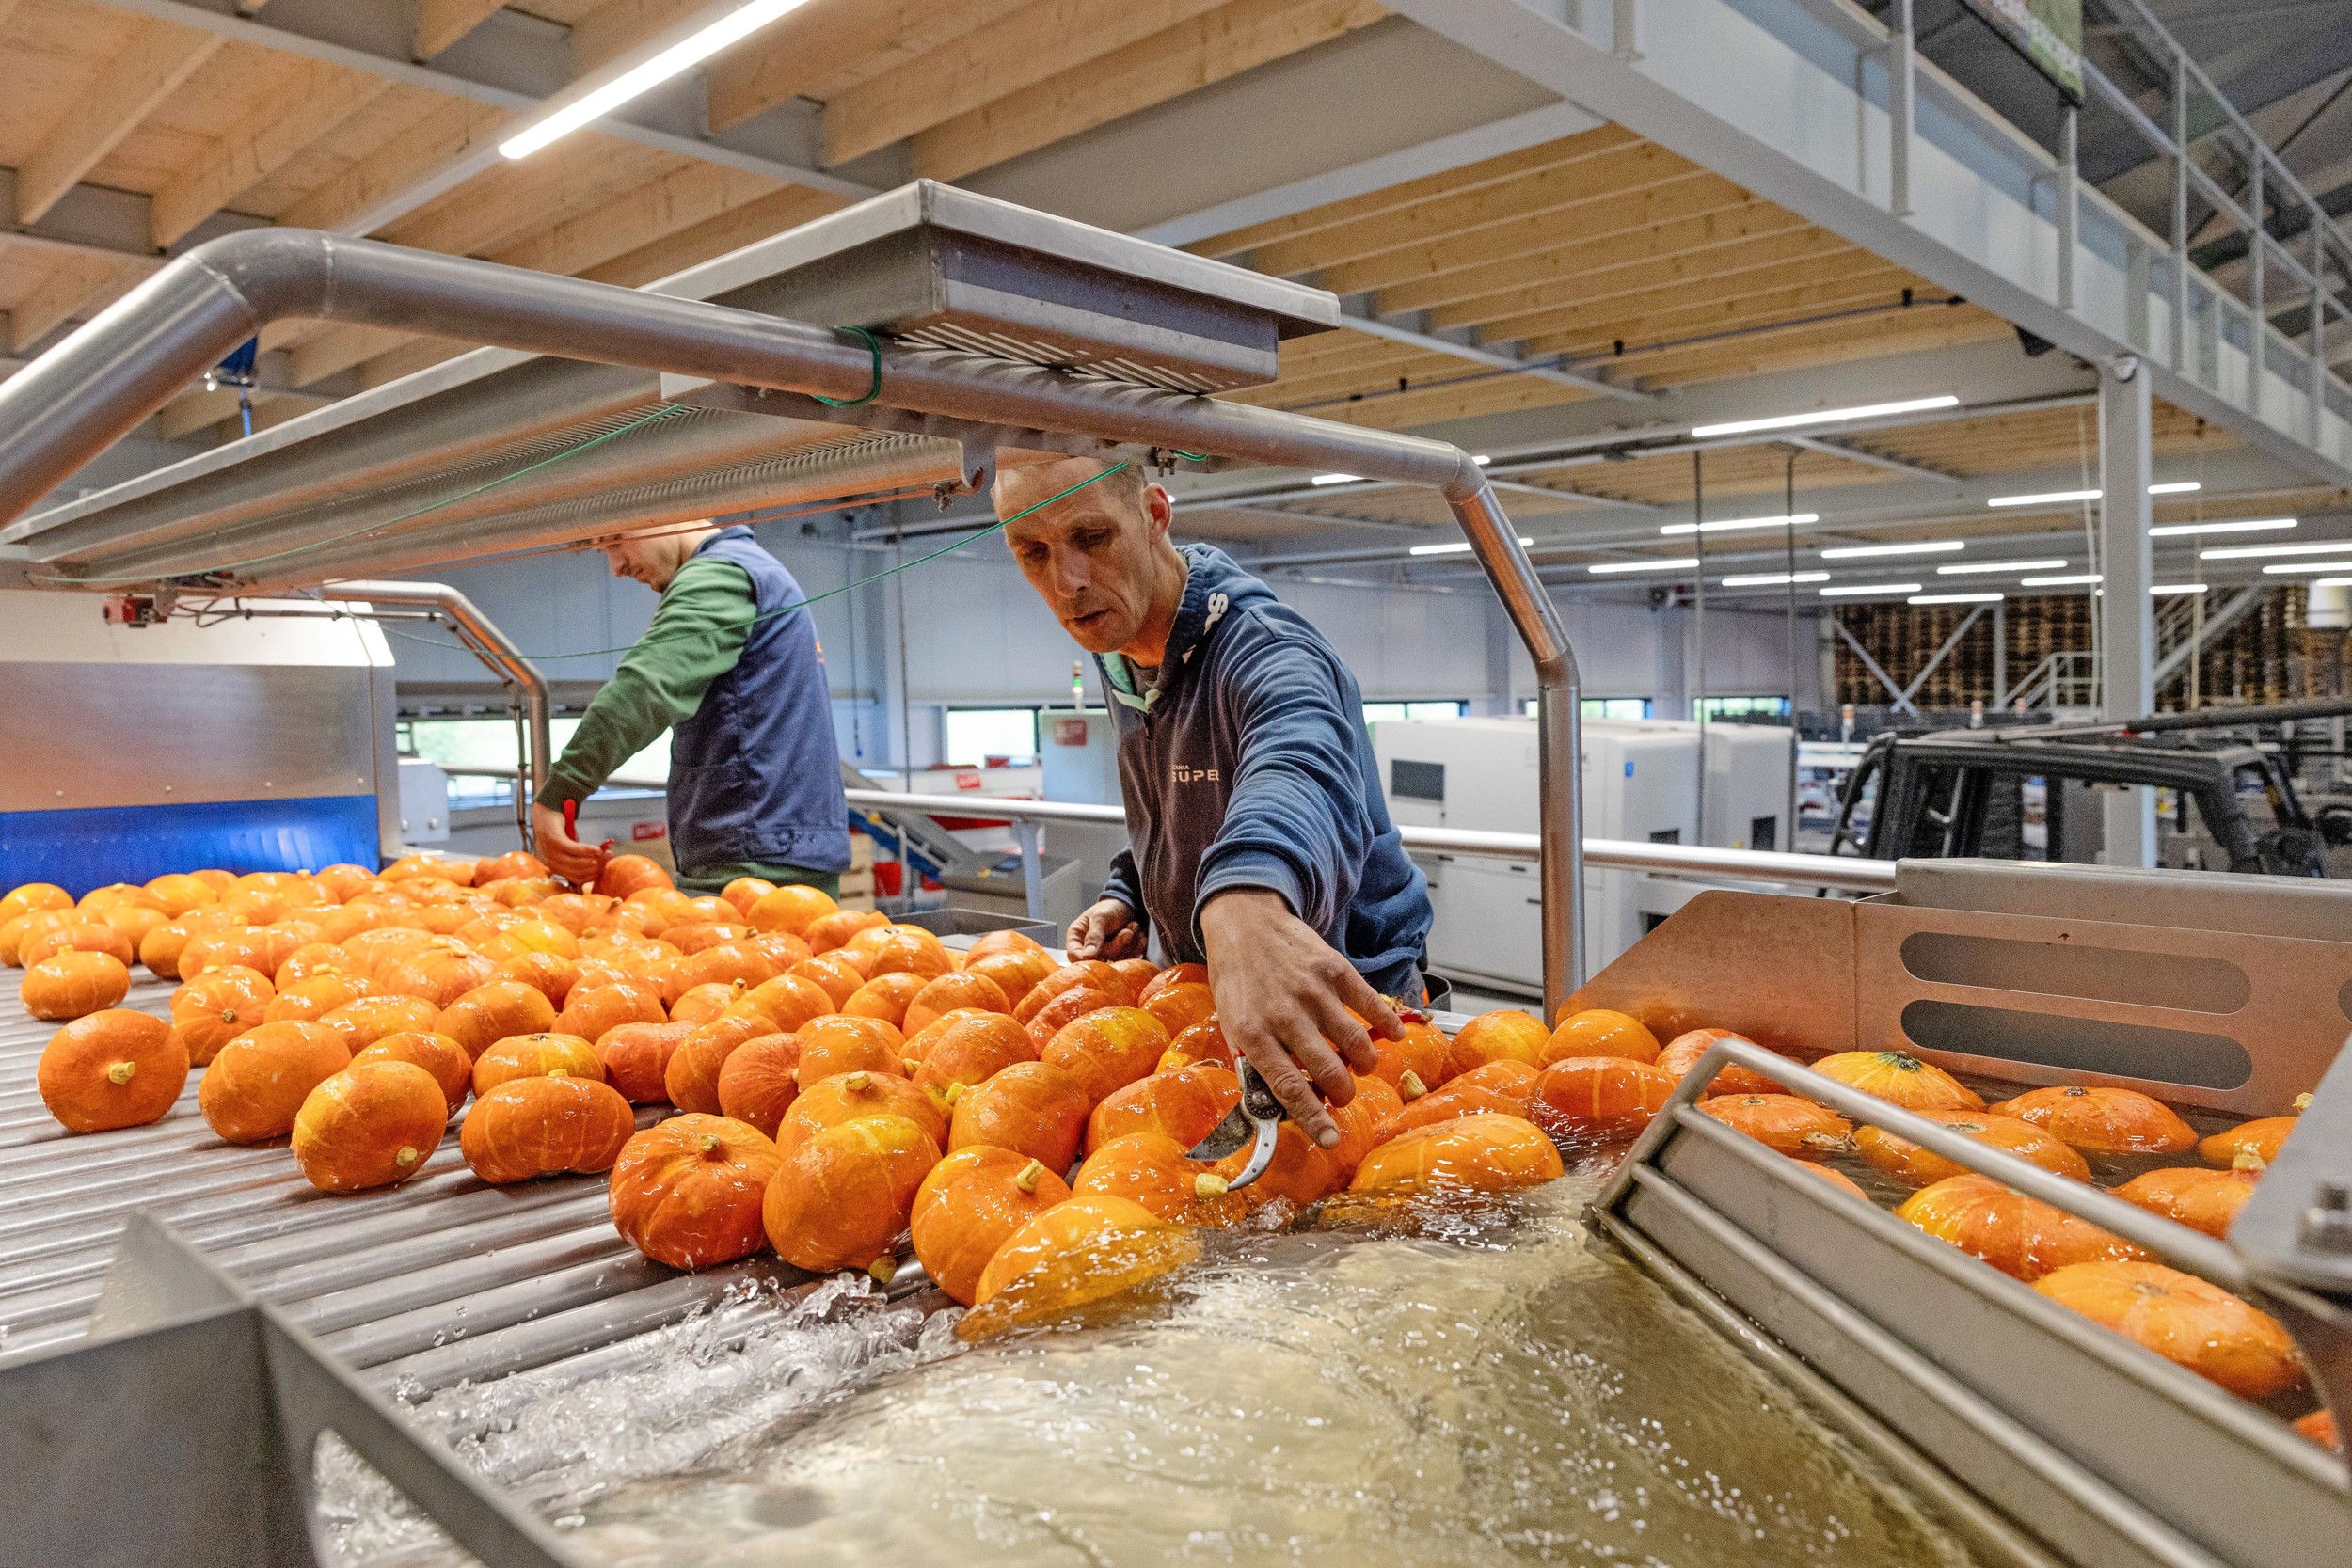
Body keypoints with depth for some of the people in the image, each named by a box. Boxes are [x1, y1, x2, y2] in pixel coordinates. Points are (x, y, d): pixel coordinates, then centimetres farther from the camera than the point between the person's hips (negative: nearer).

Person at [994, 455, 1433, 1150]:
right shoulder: (1121, 658, 1)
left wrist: (1248, 898, -75)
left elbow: (1297, 770, -53)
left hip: (1336, 1005, -7)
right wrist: (1125, 898, -3)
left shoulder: (1263, 649, -28)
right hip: (1204, 988, 8)